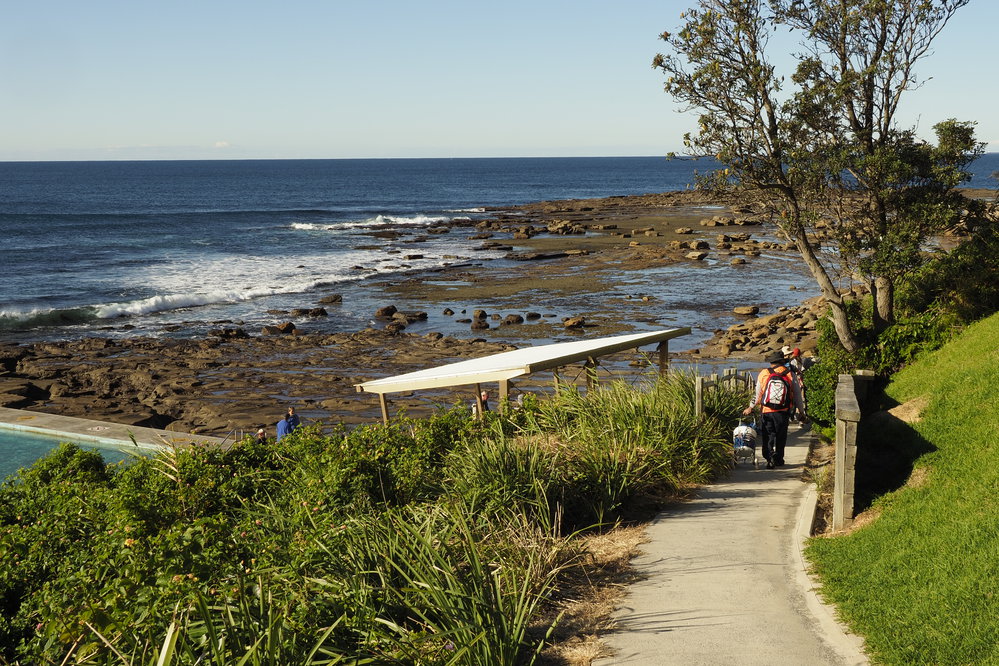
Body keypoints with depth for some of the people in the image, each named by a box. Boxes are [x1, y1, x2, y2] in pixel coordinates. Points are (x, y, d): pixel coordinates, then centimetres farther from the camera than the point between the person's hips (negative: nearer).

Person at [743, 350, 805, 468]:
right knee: (781, 436, 15)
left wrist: (750, 407, 13)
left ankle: (770, 458, -8)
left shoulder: (764, 373, -2)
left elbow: (757, 393, 2)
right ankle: (779, 459, 22)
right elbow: (797, 394, 5)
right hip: (783, 412, 1)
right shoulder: (789, 374, -1)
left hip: (767, 411, -1)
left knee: (768, 436, 7)